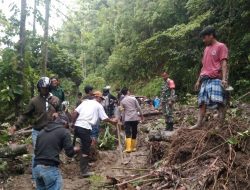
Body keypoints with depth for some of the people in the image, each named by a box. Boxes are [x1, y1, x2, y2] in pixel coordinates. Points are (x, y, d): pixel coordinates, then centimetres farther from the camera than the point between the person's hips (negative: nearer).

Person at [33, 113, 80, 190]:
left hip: (36, 167, 7)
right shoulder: (64, 131, 2)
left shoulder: (42, 131, 20)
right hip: (50, 168, -7)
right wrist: (76, 149, 21)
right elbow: (70, 153, 0)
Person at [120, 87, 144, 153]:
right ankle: (133, 147, 19)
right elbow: (138, 107, 1)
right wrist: (141, 115, 14)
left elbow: (122, 111, 4)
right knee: (134, 133, 12)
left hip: (127, 119, -1)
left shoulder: (122, 101, 1)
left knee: (128, 134, -3)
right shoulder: (133, 98, 0)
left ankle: (128, 148, -15)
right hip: (135, 118, 1)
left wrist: (123, 120, 12)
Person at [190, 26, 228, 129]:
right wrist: (199, 80, 21)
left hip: (215, 78, -7)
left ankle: (222, 124, -12)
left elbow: (224, 63, -6)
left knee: (218, 102, -15)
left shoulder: (221, 46, 4)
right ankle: (199, 124, -3)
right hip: (205, 79, 7)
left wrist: (224, 78, -18)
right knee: (202, 102, -1)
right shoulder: (206, 49, 25)